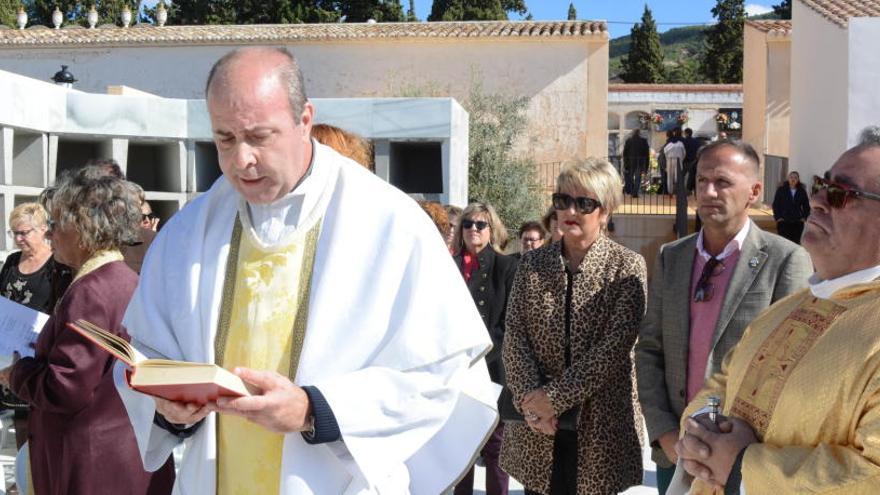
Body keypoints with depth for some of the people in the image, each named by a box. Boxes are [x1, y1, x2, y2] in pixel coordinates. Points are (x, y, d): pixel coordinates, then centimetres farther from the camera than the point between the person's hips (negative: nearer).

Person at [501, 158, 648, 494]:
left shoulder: (627, 266, -5)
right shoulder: (532, 263, 6)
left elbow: (615, 345, -14)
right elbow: (514, 336, 0)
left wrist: (555, 397, -16)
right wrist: (531, 399, -13)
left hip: (598, 426, -3)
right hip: (536, 426, 3)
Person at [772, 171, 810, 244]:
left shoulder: (802, 191, 7)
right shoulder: (781, 190, 1)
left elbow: (806, 206, 14)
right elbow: (775, 204, 1)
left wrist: (805, 217, 3)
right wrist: (778, 217, -7)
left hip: (798, 222, 2)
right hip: (783, 222, -2)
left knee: (796, 241, 1)